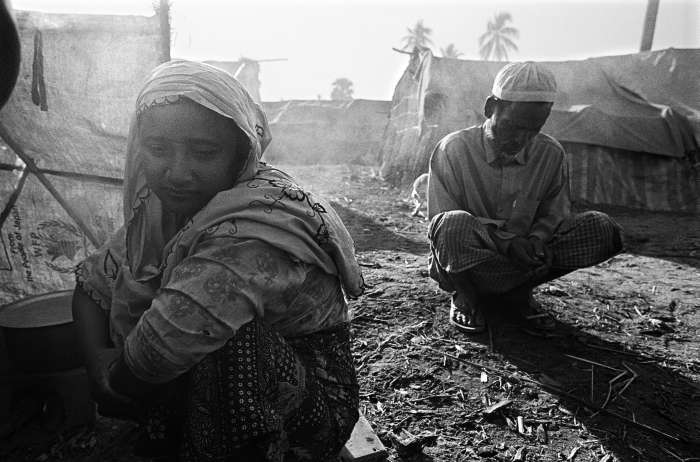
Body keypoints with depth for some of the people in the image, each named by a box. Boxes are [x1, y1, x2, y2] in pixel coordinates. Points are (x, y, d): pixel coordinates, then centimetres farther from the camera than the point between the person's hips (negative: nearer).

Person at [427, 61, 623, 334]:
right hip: (462, 270, -3)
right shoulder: (453, 149, -12)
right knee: (455, 224, -39)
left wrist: (536, 240, -17)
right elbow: (442, 224, -14)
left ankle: (517, 293, 0)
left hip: (522, 261, 4)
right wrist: (505, 243, -26)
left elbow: (554, 214, 7)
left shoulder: (551, 154, 0)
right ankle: (466, 299, -6)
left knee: (602, 229, -13)